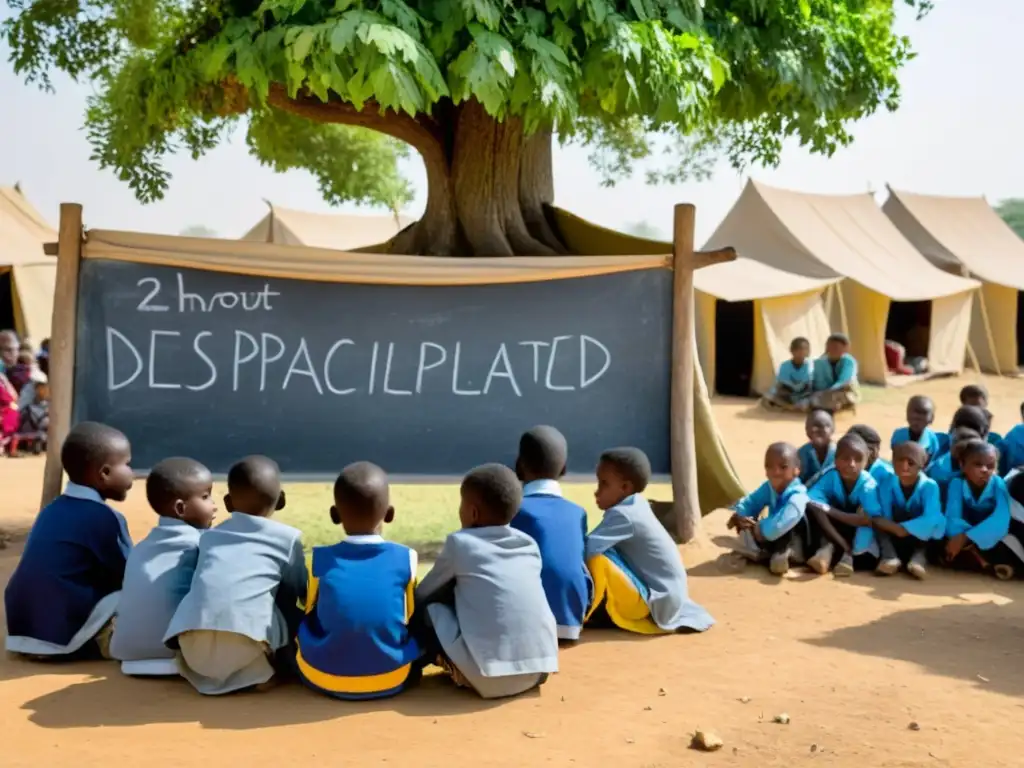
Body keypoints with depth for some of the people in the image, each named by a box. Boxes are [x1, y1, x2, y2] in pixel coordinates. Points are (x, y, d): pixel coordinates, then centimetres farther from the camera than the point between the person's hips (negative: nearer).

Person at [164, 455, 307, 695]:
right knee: (293, 615, 21)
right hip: (246, 642, -4)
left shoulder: (209, 536, 27)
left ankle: (205, 672, 13)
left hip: (192, 645, 4)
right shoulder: (288, 537, 17)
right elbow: (301, 591, 26)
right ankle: (254, 672, 7)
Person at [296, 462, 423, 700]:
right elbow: (409, 618, 8)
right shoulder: (406, 558, -5)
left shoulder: (321, 559, -3)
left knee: (300, 622, 25)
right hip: (391, 680, 0)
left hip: (322, 678, 1)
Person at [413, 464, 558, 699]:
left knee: (426, 609, 13)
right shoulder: (530, 544, 15)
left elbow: (421, 595, 16)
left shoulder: (460, 542, 3)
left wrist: (414, 609, 38)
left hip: (489, 677, -5)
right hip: (539, 670, 6)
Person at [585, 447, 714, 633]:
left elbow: (588, 549, -30)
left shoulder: (622, 514, -21)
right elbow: (592, 545, 9)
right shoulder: (634, 507, 6)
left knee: (598, 559, -23)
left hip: (654, 603, -10)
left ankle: (591, 614, -3)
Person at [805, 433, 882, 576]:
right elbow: (808, 502, -28)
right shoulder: (830, 476, -20)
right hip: (835, 526, 1)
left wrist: (832, 511, -39)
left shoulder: (868, 484, -26)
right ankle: (847, 551, -32)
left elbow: (872, 519, -38)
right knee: (812, 508, -27)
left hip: (858, 532, -1)